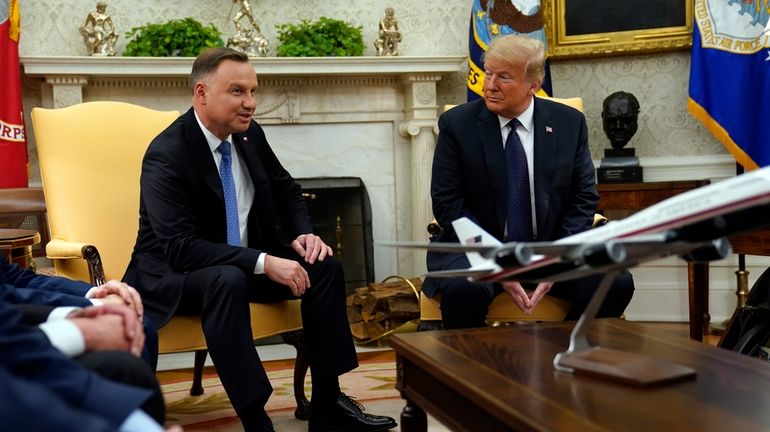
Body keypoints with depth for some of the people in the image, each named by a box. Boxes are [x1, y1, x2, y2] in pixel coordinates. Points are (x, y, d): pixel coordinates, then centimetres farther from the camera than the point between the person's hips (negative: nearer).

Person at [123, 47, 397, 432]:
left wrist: (303, 233, -8)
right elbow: (180, 247, -29)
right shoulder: (166, 155, -22)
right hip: (173, 275, -7)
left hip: (243, 262, 7)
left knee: (325, 267, -10)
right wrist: (264, 263, -35)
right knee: (228, 280, -38)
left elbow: (287, 192, 14)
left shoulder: (250, 135, -1)